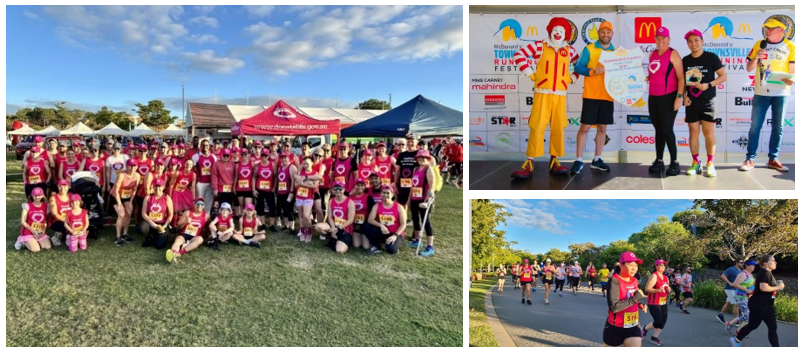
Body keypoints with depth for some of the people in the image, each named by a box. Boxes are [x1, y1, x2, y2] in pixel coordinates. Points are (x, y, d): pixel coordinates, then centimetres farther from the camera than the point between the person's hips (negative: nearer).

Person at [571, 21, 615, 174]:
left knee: (602, 128, 8)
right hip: (591, 95, -4)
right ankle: (578, 160, 3)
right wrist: (593, 71, -23)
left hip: (608, 96, 4)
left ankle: (597, 159, 18)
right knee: (585, 127, -3)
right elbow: (578, 68, -8)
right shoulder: (589, 49, 0)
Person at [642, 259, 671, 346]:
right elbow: (647, 288, -20)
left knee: (663, 321, 3)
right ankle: (645, 329, 18)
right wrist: (658, 290, -30)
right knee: (659, 322, -9)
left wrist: (668, 290, -1)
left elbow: (667, 291, 22)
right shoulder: (654, 276, -13)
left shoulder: (666, 277, 11)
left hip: (663, 303, 8)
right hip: (654, 303, -8)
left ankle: (654, 337, 18)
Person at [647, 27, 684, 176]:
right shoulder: (652, 54, 13)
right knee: (658, 129, 9)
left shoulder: (673, 54, -6)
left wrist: (679, 96, -18)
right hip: (653, 97, 6)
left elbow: (681, 77, -11)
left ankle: (674, 162, 2)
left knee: (667, 129, -7)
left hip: (668, 97, -6)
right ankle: (659, 161, 15)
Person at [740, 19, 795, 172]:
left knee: (778, 127, 5)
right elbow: (749, 68, 6)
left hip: (781, 93, 0)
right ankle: (750, 159, 2)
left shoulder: (790, 46, 3)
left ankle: (773, 159, 13)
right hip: (761, 92, 0)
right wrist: (756, 57, -13)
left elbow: (793, 70, 2)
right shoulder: (759, 44, 5)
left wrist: (791, 79, -20)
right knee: (755, 126, -1)